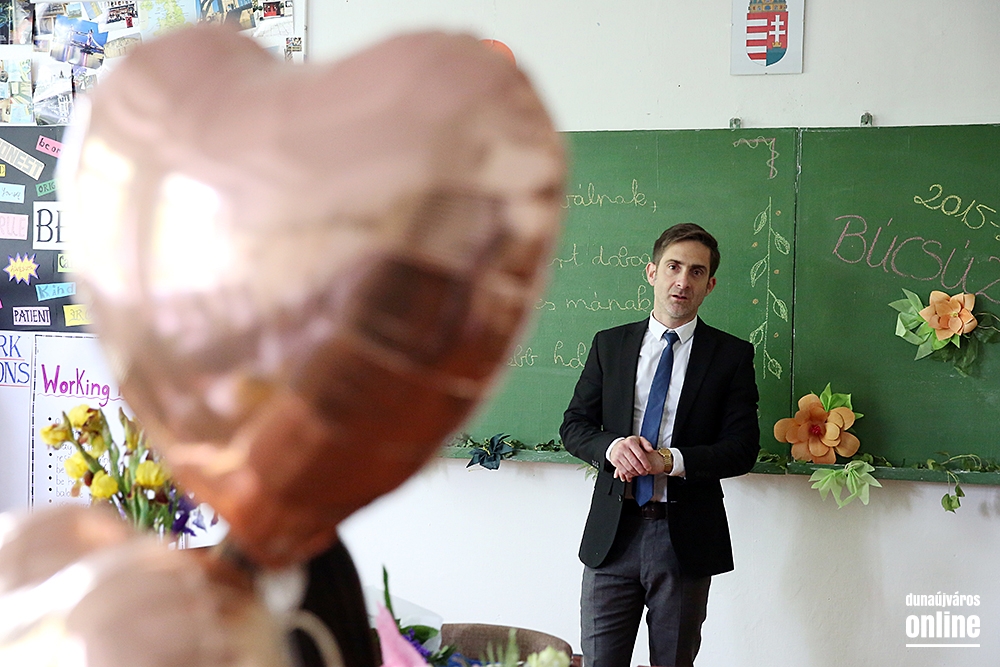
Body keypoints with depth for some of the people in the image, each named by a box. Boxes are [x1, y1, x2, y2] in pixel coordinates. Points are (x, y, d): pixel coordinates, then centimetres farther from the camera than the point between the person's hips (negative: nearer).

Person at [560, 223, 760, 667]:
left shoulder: (731, 355, 2)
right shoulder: (609, 345, 9)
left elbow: (742, 448, -4)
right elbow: (574, 425, 8)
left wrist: (670, 460, -19)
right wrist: (612, 446, -14)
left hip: (686, 536, -1)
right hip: (613, 532, 2)